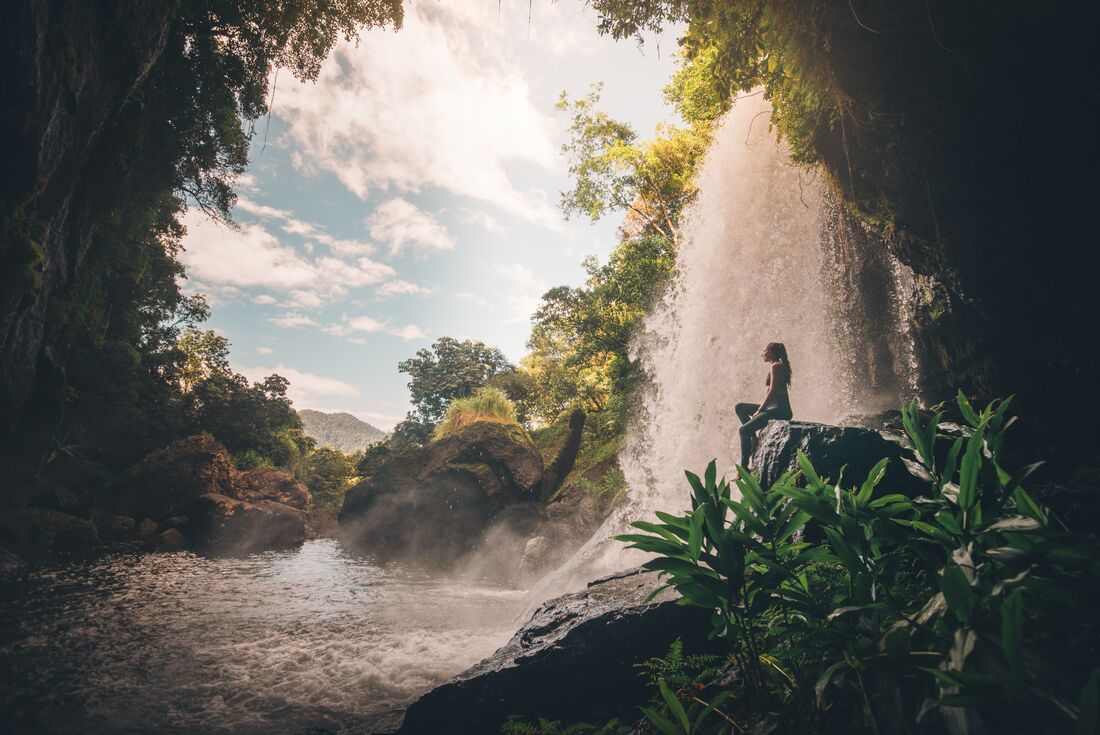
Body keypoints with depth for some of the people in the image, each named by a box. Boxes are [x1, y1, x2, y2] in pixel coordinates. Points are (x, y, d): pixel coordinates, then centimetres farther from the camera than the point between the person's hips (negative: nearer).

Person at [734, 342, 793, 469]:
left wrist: (759, 410, -13)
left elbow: (772, 391, -18)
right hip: (773, 407, 10)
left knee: (743, 430, -17)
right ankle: (753, 438, 5)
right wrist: (760, 408, 11)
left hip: (779, 410, -10)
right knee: (739, 408, 14)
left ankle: (744, 468, -14)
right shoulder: (781, 366, 20)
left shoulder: (776, 366, -10)